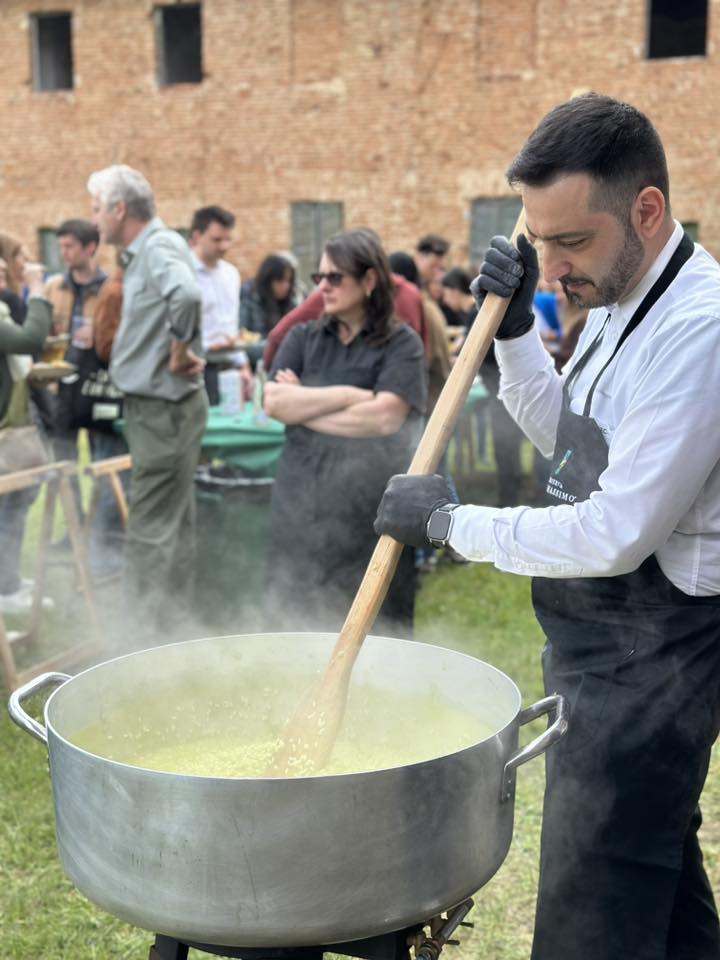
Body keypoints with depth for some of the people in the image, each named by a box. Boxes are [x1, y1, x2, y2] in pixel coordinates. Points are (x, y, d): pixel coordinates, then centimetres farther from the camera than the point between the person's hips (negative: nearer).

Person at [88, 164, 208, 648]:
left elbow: (186, 294, -37)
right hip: (159, 405, 10)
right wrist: (176, 354, 10)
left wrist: (180, 353, -25)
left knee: (150, 530, -6)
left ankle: (151, 637, 2)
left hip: (164, 407, -10)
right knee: (173, 524, 17)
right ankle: (173, 628, 28)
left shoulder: (160, 246, -17)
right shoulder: (146, 251, 13)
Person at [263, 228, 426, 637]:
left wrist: (302, 405, -5)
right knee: (299, 626, 7)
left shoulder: (401, 343, -2)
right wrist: (350, 394, -10)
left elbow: (384, 418, -15)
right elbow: (274, 403, -3)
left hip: (371, 511, -3)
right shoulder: (303, 337, 10)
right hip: (303, 505, 4)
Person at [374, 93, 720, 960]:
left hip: (648, 655, -9)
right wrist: (514, 331, 3)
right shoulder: (617, 301, 7)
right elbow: (565, 438, 19)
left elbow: (617, 534, -26)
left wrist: (450, 521, -15)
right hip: (602, 642, 9)